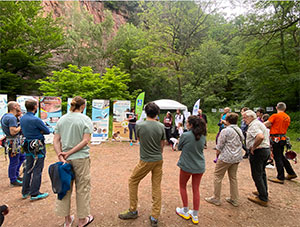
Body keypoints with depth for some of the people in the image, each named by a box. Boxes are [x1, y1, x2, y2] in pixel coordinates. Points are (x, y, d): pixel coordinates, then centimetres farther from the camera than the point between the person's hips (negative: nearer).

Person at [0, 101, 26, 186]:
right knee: (14, 162, 2)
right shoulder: (12, 117, -22)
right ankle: (13, 181, 16)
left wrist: (18, 116, 7)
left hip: (16, 142, 11)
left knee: (22, 157, 22)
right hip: (13, 142, -11)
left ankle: (16, 175, 34)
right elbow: (13, 132, -29)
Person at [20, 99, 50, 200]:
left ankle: (25, 191, 28)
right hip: (38, 147, -8)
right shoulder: (35, 119, -21)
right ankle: (34, 193, 9)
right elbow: (47, 131, -15)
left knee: (28, 169, 17)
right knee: (37, 170, 1)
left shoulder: (22, 118, 4)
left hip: (28, 146, 8)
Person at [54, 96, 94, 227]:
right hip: (81, 158, -4)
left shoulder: (62, 119, 4)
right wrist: (69, 153, -12)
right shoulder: (86, 119, -8)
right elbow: (86, 140, -16)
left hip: (66, 159, 4)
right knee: (82, 188, 12)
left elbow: (56, 141, -1)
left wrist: (61, 156, -7)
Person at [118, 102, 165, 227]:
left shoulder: (139, 125, -13)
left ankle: (133, 211, 29)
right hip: (159, 160, 4)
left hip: (146, 160, -3)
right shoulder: (161, 127, -6)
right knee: (157, 186, 13)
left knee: (132, 182, 17)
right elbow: (162, 145, 3)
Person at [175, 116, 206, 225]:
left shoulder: (185, 135, -20)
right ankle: (195, 215, 27)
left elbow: (179, 147, -5)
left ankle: (185, 211, 29)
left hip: (187, 166, -4)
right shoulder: (203, 136, -4)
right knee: (196, 189, 16)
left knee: (182, 187, 19)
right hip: (200, 166, 5)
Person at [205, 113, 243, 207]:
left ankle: (216, 199, 12)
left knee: (218, 176, 5)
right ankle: (234, 199, 26)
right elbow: (241, 141, 15)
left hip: (226, 157, -8)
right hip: (237, 157, 8)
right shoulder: (239, 130, 8)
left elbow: (219, 146, -11)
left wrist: (217, 152, 6)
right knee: (233, 177, 18)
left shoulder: (225, 131, -15)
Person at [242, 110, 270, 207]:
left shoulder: (253, 125, -18)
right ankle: (263, 192, 37)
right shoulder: (259, 123, 14)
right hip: (266, 149, 10)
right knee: (262, 173, 23)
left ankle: (263, 199, 11)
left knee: (257, 175, 1)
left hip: (258, 152, -10)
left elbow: (260, 137, -35)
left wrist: (253, 147, -23)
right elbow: (264, 136, 25)